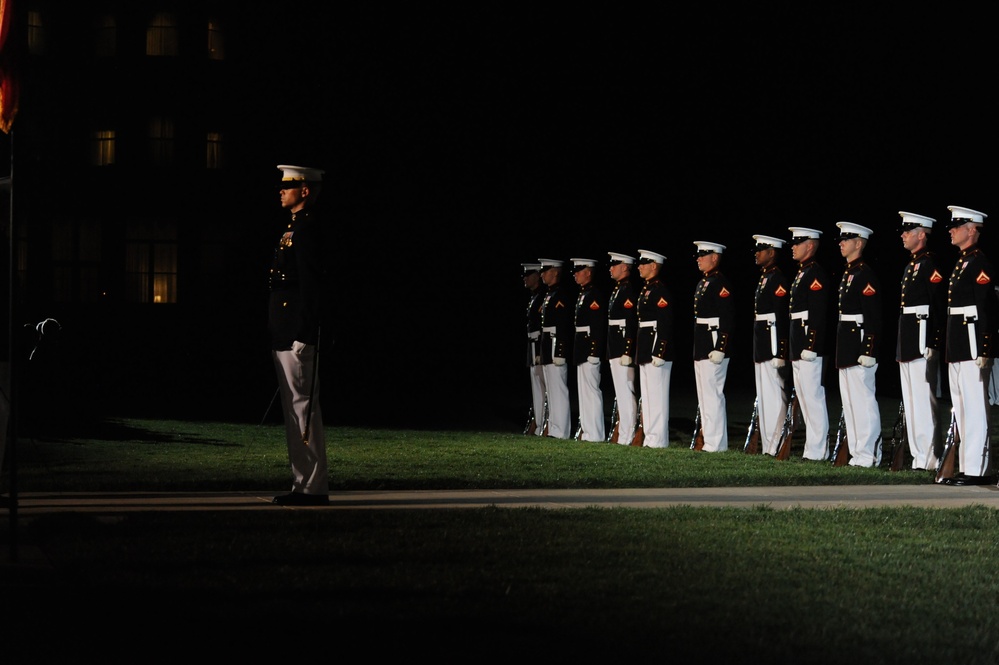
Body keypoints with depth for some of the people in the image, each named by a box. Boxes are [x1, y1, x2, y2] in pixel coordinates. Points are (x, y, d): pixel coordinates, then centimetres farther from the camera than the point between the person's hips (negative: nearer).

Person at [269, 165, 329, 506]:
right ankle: (305, 484, 15)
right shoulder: (295, 228, 19)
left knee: (303, 407, -8)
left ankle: (313, 488, -6)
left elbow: (310, 284, -19)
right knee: (295, 409, 11)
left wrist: (303, 336, -23)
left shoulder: (307, 228, -13)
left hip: (298, 336, -11)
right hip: (286, 336, 11)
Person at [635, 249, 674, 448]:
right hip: (646, 352, 10)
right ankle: (650, 437, 16)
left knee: (657, 395, -8)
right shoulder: (646, 289, 17)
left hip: (657, 350, -10)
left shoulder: (661, 291, -13)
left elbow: (665, 325, -20)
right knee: (647, 396, 12)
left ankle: (658, 439, -6)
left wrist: (659, 353, -23)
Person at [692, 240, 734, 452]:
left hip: (713, 348, -11)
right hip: (701, 349, 11)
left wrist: (719, 349, -24)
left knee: (712, 396, -9)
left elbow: (727, 319, -20)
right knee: (704, 397, 12)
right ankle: (710, 440, 17)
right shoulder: (703, 282, 18)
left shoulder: (720, 283, -13)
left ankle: (716, 443, -7)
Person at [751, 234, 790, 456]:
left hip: (772, 345, -11)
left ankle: (776, 446, -8)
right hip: (761, 347, 11)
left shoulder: (778, 280, -13)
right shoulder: (763, 279, 18)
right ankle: (768, 445, 17)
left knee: (774, 395, -9)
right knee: (763, 396, 12)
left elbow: (781, 317, -19)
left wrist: (779, 353, -23)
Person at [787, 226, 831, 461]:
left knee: (813, 397, -8)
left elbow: (818, 313, -20)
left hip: (809, 347, -11)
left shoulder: (816, 274, -13)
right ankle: (813, 447, 17)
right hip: (799, 349, 11)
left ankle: (817, 451, -6)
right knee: (804, 397, 12)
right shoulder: (801, 273, 19)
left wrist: (810, 347, -24)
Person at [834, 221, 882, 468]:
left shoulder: (865, 274, -13)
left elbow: (874, 317, -19)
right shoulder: (848, 273, 17)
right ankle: (857, 452, 17)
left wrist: (868, 352, -23)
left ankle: (868, 455, -4)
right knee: (849, 401, 12)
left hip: (860, 344, -10)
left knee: (863, 400, -7)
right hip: (846, 346, 10)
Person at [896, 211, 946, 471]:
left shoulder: (930, 264, -11)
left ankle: (927, 459, -8)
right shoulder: (910, 265, 19)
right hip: (907, 342, 10)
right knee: (910, 401, 11)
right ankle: (918, 456, 15)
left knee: (923, 400, -9)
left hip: (922, 340, -10)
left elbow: (938, 306, -17)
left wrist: (932, 344, -22)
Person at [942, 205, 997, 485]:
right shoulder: (961, 263, 18)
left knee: (974, 409, -9)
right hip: (957, 347, 10)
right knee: (962, 408, 12)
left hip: (972, 343, -10)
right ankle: (967, 466, 17)